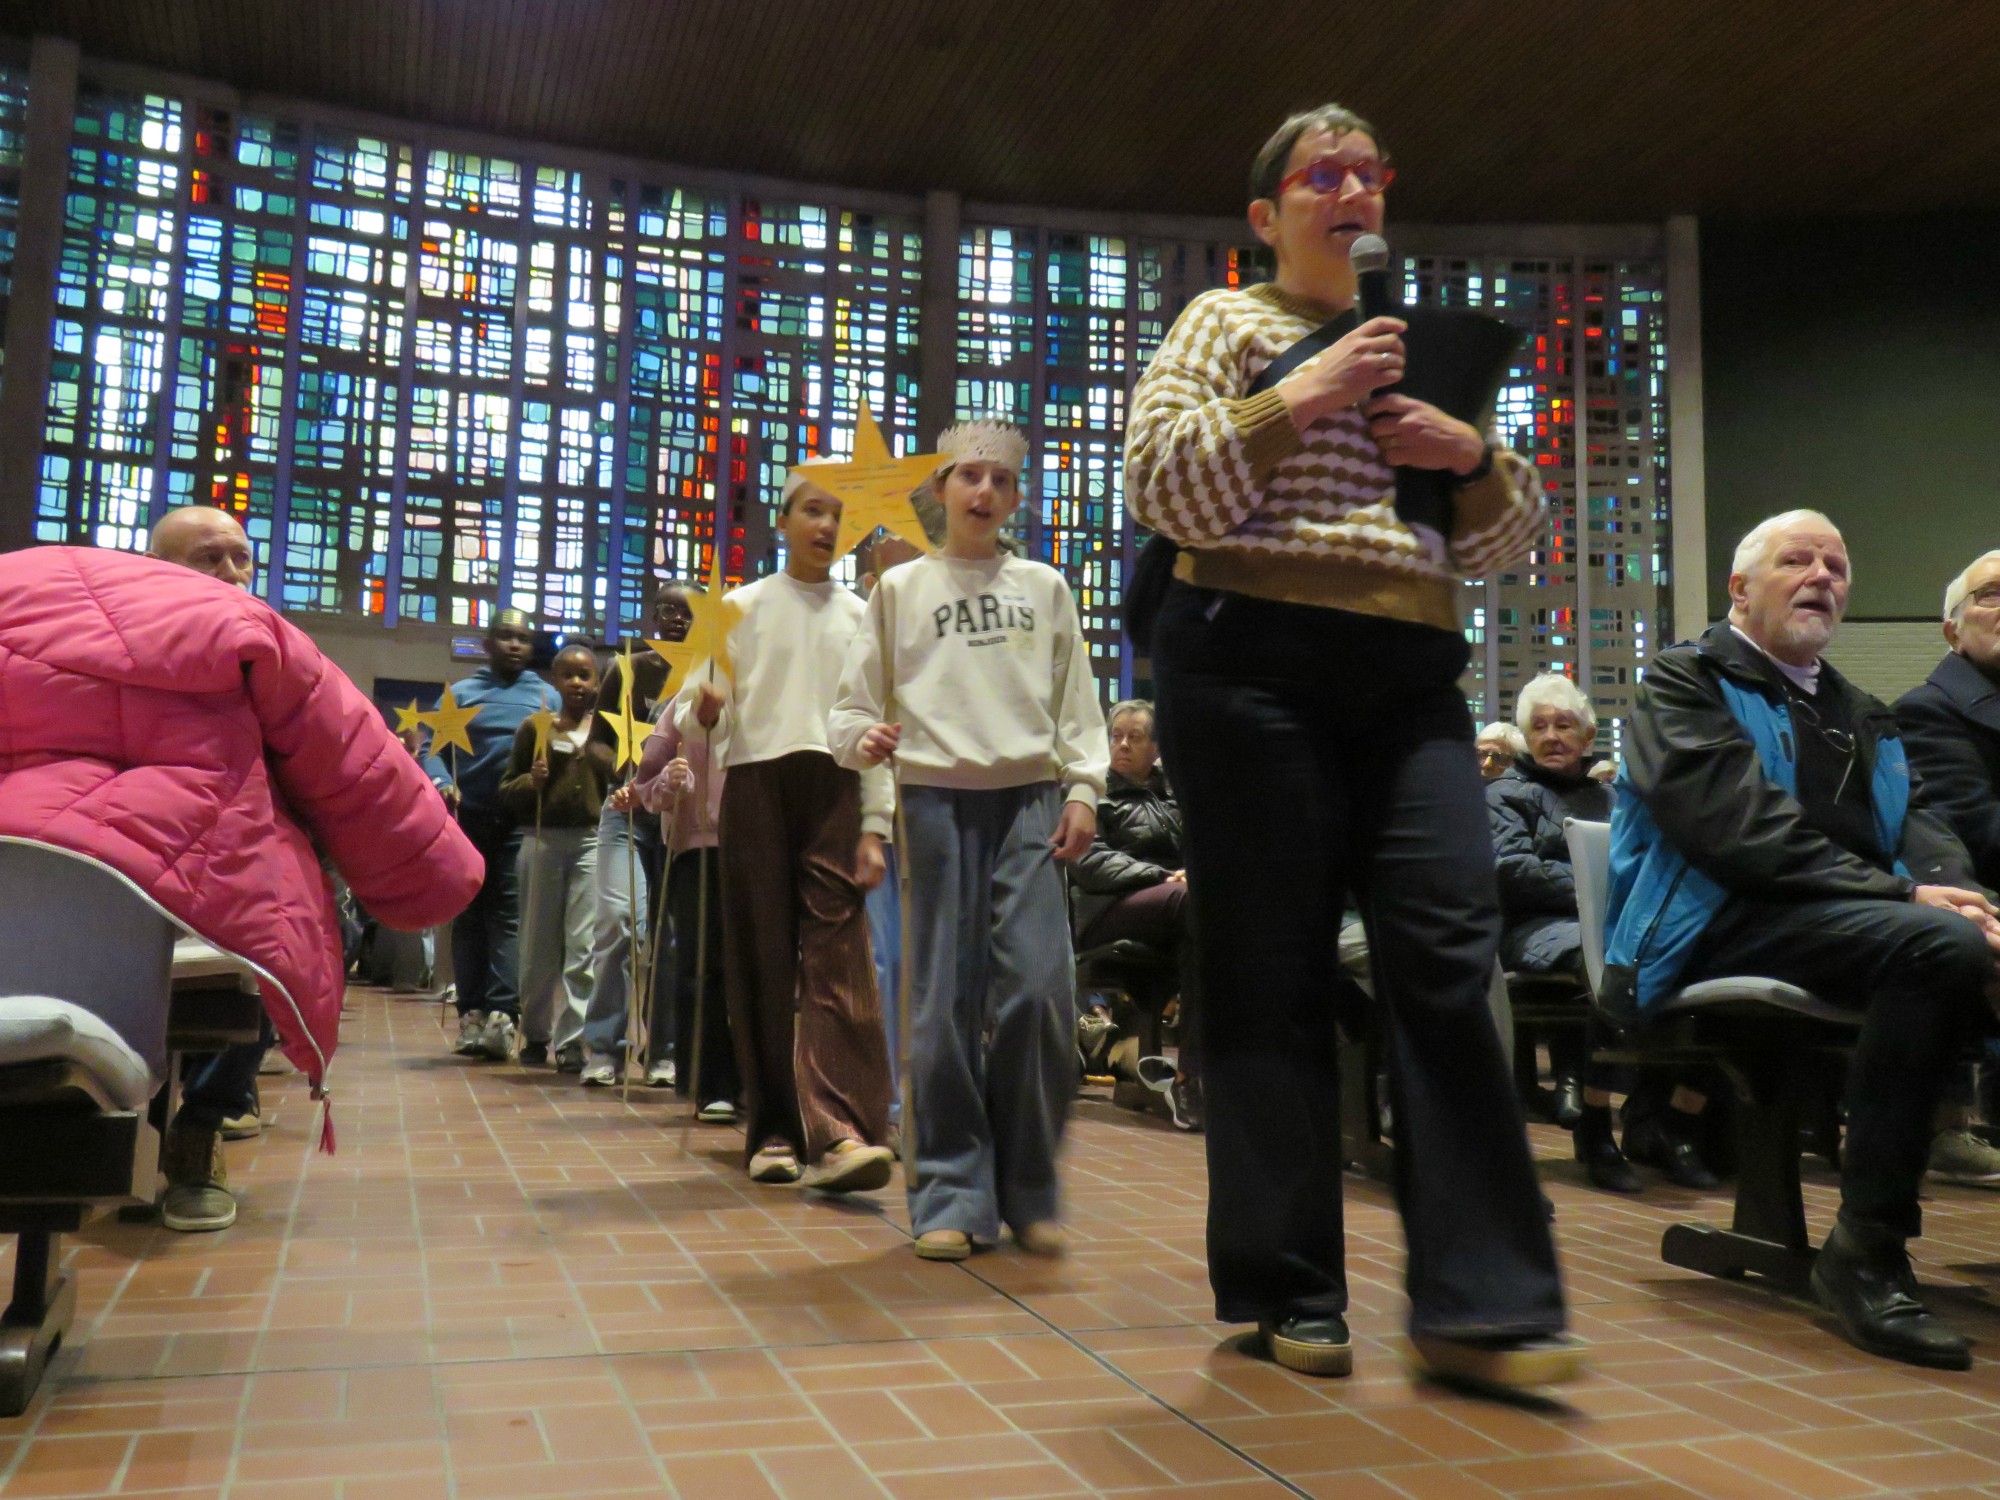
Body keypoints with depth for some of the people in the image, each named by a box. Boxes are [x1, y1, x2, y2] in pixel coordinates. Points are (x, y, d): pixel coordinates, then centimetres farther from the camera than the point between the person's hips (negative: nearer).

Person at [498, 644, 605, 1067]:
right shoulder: (534, 729, 9)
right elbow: (506, 792, 9)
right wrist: (531, 781, -11)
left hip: (593, 841, -1)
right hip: (542, 840, 1)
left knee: (584, 946, -7)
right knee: (539, 945, 9)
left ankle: (573, 1038, -3)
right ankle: (535, 1034, 22)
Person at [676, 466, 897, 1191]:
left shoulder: (861, 616, 14)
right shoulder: (744, 607, 11)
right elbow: (696, 724, 7)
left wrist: (875, 827, 3)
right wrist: (702, 711, -17)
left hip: (835, 790, 0)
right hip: (756, 785, 0)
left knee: (838, 954, -13)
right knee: (763, 959, 0)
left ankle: (839, 1131, -22)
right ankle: (774, 1129, 7)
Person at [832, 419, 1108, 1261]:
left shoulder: (1044, 588, 14)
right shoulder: (901, 588, 11)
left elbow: (1076, 703, 12)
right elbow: (856, 700, 9)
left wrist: (1083, 789, 1)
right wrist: (863, 740, -12)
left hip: (1029, 798, 1)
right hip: (938, 798, 0)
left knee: (1038, 988, -10)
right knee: (945, 999, -1)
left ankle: (1029, 1193, 6)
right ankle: (952, 1196, 8)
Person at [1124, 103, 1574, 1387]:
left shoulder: (1419, 348, 25)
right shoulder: (1225, 322, 12)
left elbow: (1508, 542, 21)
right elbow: (1161, 486, -4)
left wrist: (1472, 453, 2)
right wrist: (1299, 398, -10)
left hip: (1411, 681, 4)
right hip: (1255, 665, -4)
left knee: (1447, 956, -9)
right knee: (1273, 975, -3)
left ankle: (1478, 1303, -6)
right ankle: (1286, 1292, 7)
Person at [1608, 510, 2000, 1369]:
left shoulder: (1862, 718, 30)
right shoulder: (1687, 681, 7)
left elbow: (1920, 832, 15)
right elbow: (1741, 830, -9)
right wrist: (1904, 896, -15)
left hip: (1861, 924, 6)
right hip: (1727, 929, -6)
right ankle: (1867, 1250, -25)